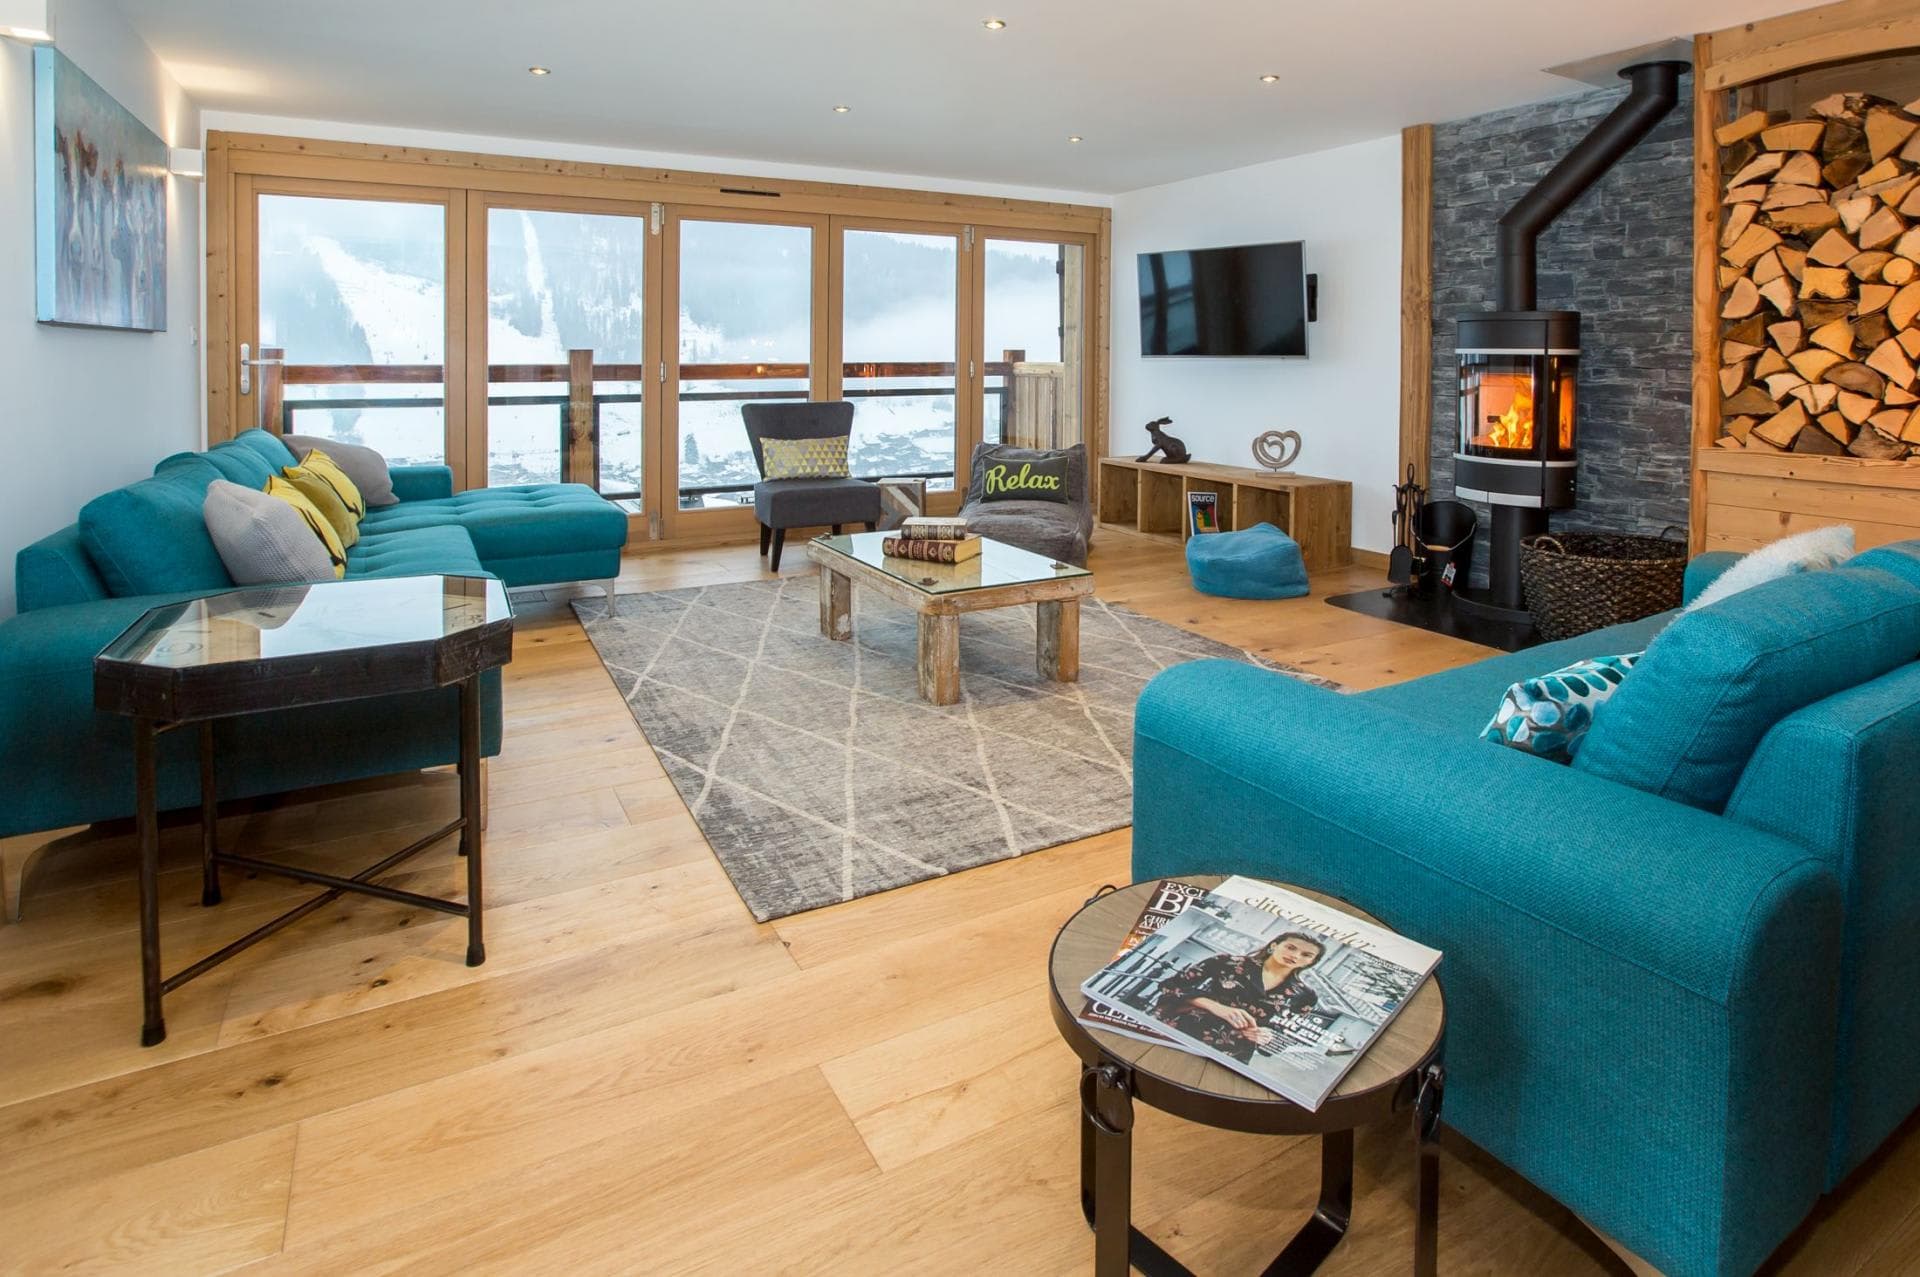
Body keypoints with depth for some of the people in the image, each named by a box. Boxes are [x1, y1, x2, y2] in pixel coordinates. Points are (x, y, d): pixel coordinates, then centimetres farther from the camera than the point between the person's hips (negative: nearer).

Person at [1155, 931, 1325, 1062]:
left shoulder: (1304, 995, 11)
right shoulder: (1230, 962, 3)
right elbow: (1171, 986, 0)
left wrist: (1268, 1036, -6)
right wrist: (1216, 1007, -14)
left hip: (1229, 1058, 3)